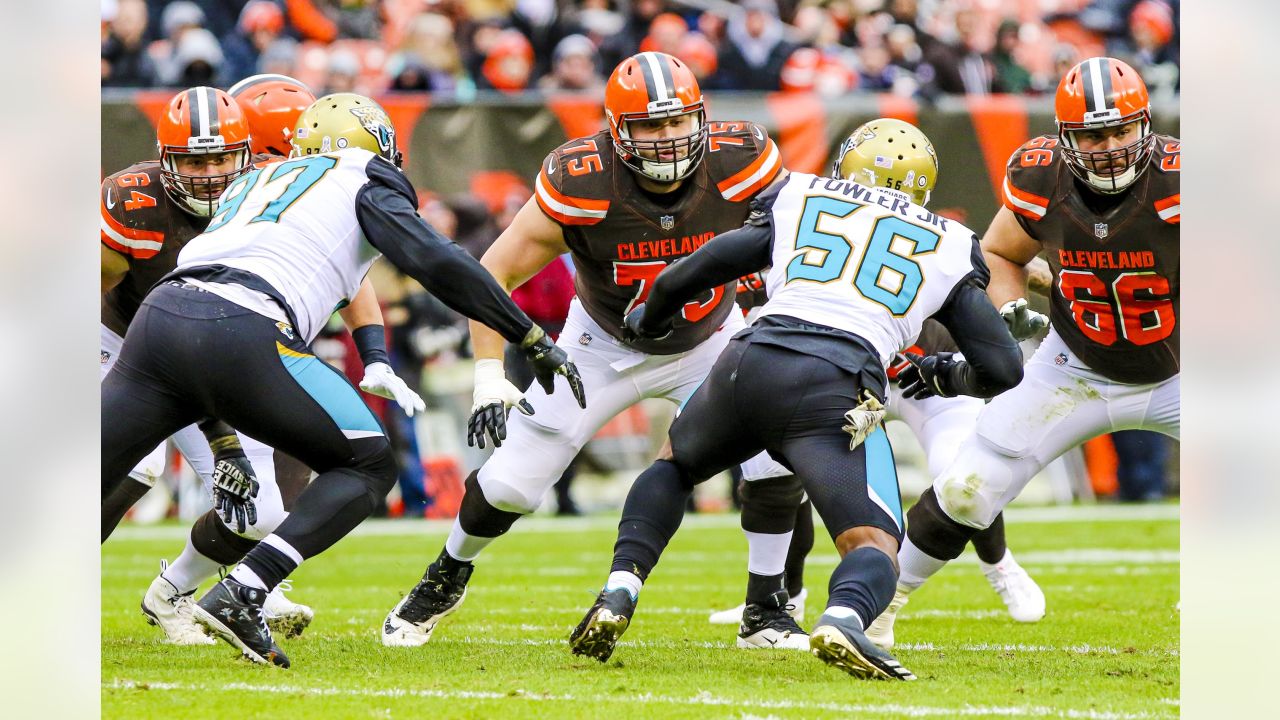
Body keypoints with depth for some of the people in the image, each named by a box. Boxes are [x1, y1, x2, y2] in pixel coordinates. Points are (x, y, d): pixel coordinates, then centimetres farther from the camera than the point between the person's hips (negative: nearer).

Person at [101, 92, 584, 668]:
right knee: (368, 467, 12)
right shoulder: (365, 183, 18)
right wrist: (534, 341, 9)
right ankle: (240, 596, -6)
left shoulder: (253, 182, 35)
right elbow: (436, 263, 5)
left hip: (161, 314, 5)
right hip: (241, 336, -5)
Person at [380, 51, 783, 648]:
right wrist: (490, 377, -25)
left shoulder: (740, 163, -28)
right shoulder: (580, 185, -31)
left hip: (710, 343, 1)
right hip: (605, 346, -1)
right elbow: (493, 274, -20)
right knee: (510, 484, -3)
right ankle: (446, 579, 29)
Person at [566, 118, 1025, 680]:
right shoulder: (949, 248, 23)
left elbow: (679, 280, 25)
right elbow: (1002, 369, 18)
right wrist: (945, 376, 40)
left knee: (674, 466, 31)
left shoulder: (798, 199, 25)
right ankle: (843, 619, -37)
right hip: (834, 388, -3)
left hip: (750, 361, 3)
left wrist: (647, 320, 47)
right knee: (873, 546, -1)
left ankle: (619, 593, 10)